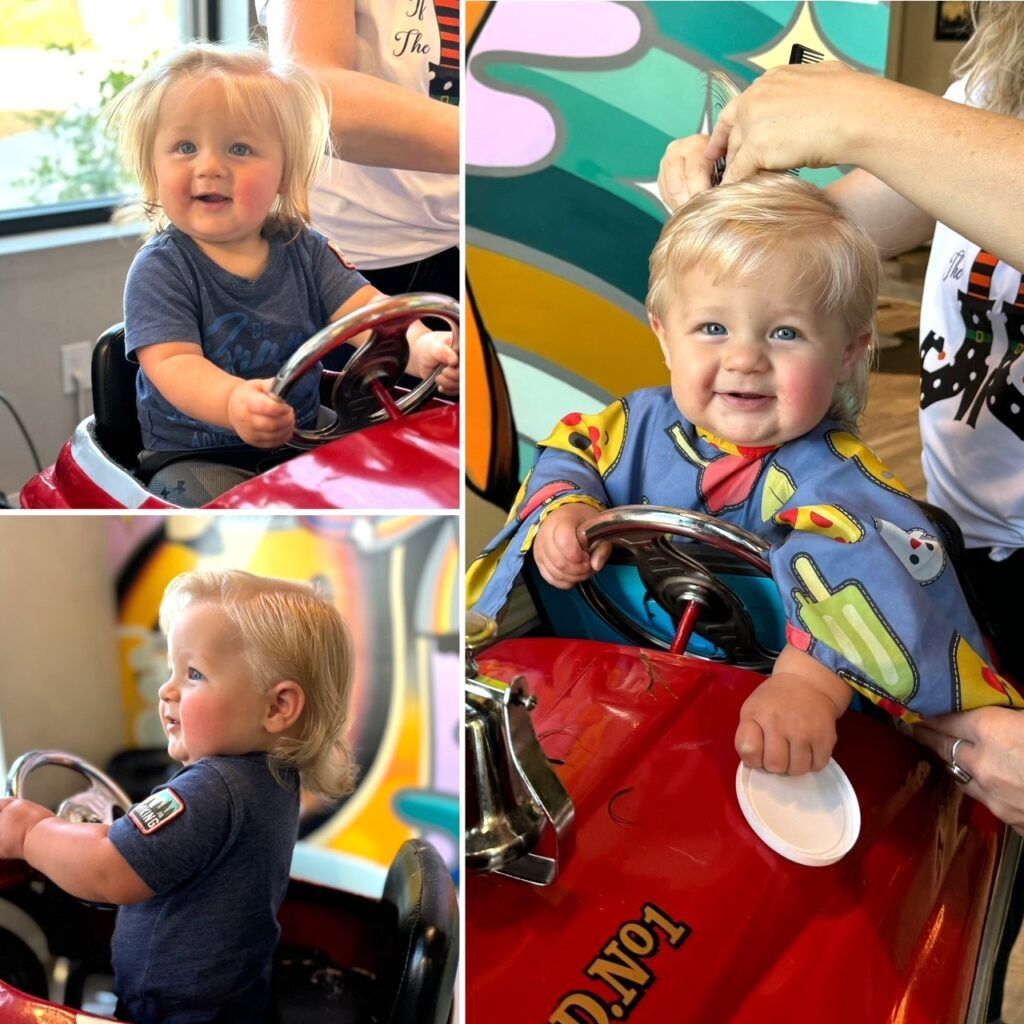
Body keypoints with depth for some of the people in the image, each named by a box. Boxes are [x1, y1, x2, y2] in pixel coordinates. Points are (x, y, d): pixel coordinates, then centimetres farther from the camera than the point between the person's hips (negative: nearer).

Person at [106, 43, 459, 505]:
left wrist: (423, 347, -35)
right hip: (194, 458, -4)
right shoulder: (160, 269, -9)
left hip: (301, 441, 4)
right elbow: (172, 362, -22)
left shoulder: (303, 250, 3)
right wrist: (233, 401, -47)